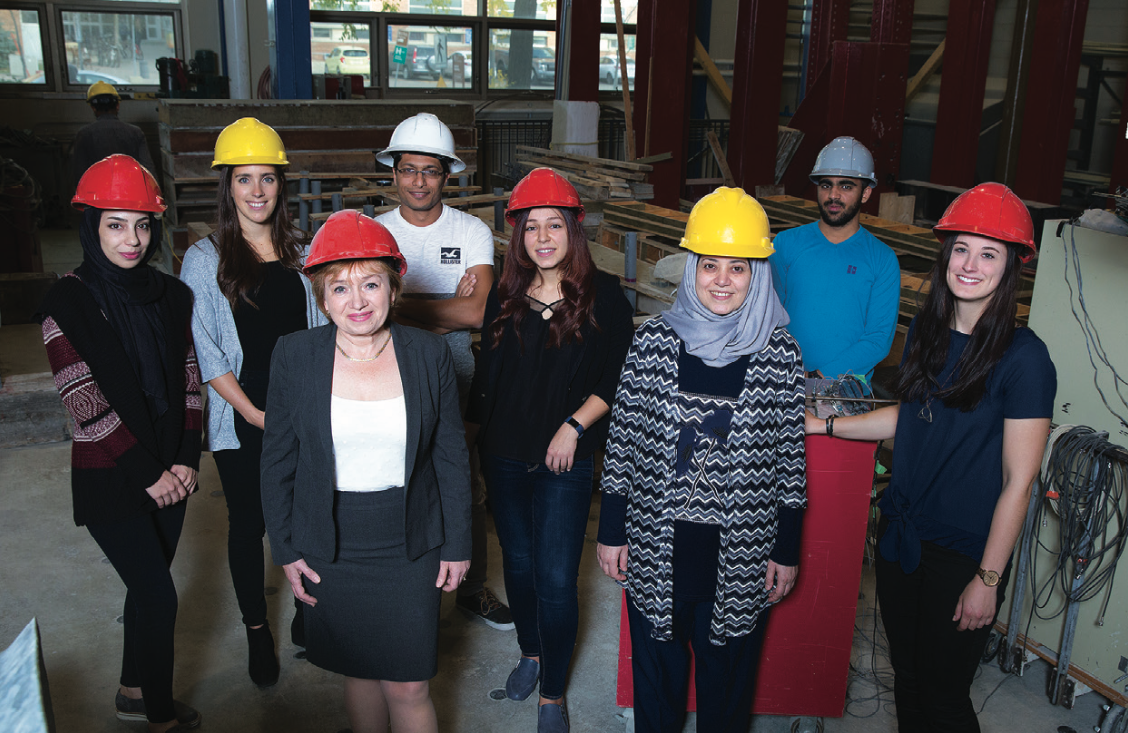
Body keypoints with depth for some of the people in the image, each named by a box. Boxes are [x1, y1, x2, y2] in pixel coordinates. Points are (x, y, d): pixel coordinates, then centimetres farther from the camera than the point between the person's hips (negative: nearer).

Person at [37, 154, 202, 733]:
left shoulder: (172, 295, 3)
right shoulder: (68, 301, -10)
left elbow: (189, 382, 5)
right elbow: (85, 401, -14)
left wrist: (186, 459, -5)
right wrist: (147, 472, -15)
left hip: (169, 473, 5)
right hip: (110, 478, -5)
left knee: (148, 586, 16)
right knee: (159, 595, -3)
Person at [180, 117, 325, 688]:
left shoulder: (300, 253, 6)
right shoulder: (205, 259, -3)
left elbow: (320, 333, 9)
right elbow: (206, 351, -6)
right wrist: (253, 412, -11)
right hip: (240, 421, -2)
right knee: (248, 523, 10)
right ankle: (257, 630, 28)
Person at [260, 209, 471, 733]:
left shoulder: (429, 355, -7)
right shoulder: (294, 356, -6)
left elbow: (452, 458, 1)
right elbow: (277, 462, 2)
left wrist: (457, 544, 2)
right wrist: (286, 550, 2)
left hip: (410, 548, -1)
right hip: (331, 550, 1)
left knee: (408, 687, 4)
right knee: (359, 672, 16)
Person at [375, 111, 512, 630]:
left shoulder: (473, 232, -3)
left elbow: (478, 313, -16)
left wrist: (401, 304, -15)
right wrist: (449, 309, -17)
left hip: (454, 374, 0)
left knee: (465, 487, 10)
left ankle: (472, 587, 28)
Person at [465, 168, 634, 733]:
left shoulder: (603, 295, -7)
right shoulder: (505, 295, 5)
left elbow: (618, 377, -7)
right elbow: (487, 372, 12)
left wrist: (574, 425, -14)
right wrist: (480, 432, 13)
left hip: (565, 460, -4)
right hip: (504, 454, 4)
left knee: (556, 580, -2)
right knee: (518, 563, 17)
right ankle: (530, 653, 42)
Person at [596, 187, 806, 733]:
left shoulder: (779, 352, -5)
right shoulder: (653, 341, -5)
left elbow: (791, 457, 0)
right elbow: (622, 442, 1)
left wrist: (787, 552, 2)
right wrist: (611, 533, 2)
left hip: (740, 554, 0)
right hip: (657, 548, 1)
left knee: (728, 677, 16)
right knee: (656, 673, 17)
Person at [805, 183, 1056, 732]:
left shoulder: (1022, 357, -17)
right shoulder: (926, 331, 2)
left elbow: (1018, 481, -15)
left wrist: (988, 580, -14)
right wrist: (824, 425, 15)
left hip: (964, 556, -6)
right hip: (901, 536, 6)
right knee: (906, 675, 20)